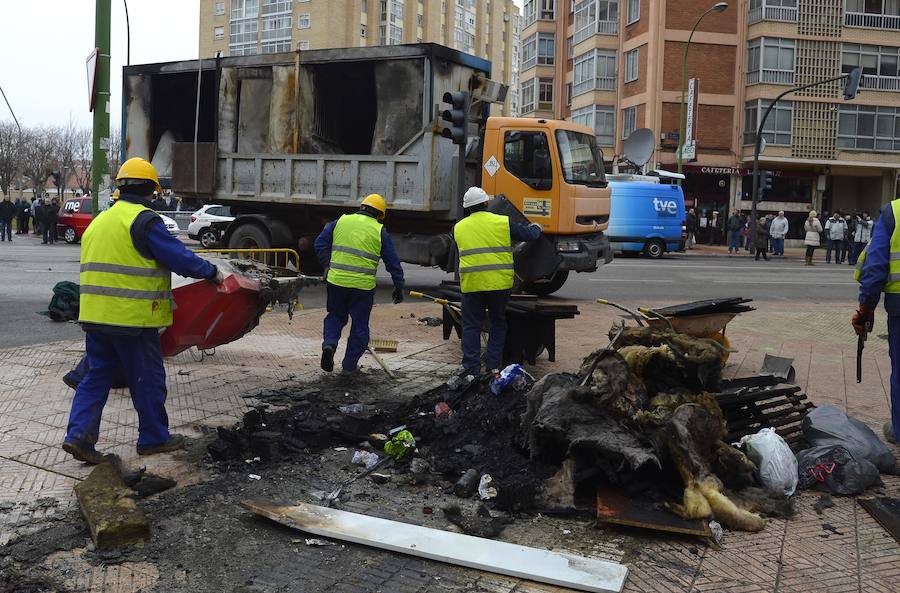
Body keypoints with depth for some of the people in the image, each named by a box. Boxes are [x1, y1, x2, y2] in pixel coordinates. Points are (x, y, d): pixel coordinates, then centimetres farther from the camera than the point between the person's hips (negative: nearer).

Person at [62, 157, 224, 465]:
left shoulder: (100, 221, 16)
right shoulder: (145, 220, -12)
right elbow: (180, 257, -15)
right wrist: (212, 272, -1)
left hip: (94, 314, 8)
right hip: (132, 317, -7)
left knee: (97, 376, 14)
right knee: (148, 379, 6)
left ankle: (79, 434, 4)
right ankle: (154, 438, 17)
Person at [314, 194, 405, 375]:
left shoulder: (341, 221, 7)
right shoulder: (380, 231, 1)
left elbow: (320, 243, 7)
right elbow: (393, 262, 2)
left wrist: (328, 266, 13)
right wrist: (399, 287, 9)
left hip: (336, 281, 2)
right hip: (363, 286, -2)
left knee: (335, 316, 23)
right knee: (360, 325, 12)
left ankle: (329, 343, -3)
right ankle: (349, 365, 17)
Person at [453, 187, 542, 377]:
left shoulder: (458, 228, 7)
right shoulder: (503, 223, 0)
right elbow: (528, 234, 7)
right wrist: (536, 228, 31)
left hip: (471, 284, 0)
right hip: (499, 283, 0)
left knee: (471, 326, 6)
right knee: (497, 324, 16)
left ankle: (471, 369, 3)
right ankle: (494, 365, 15)